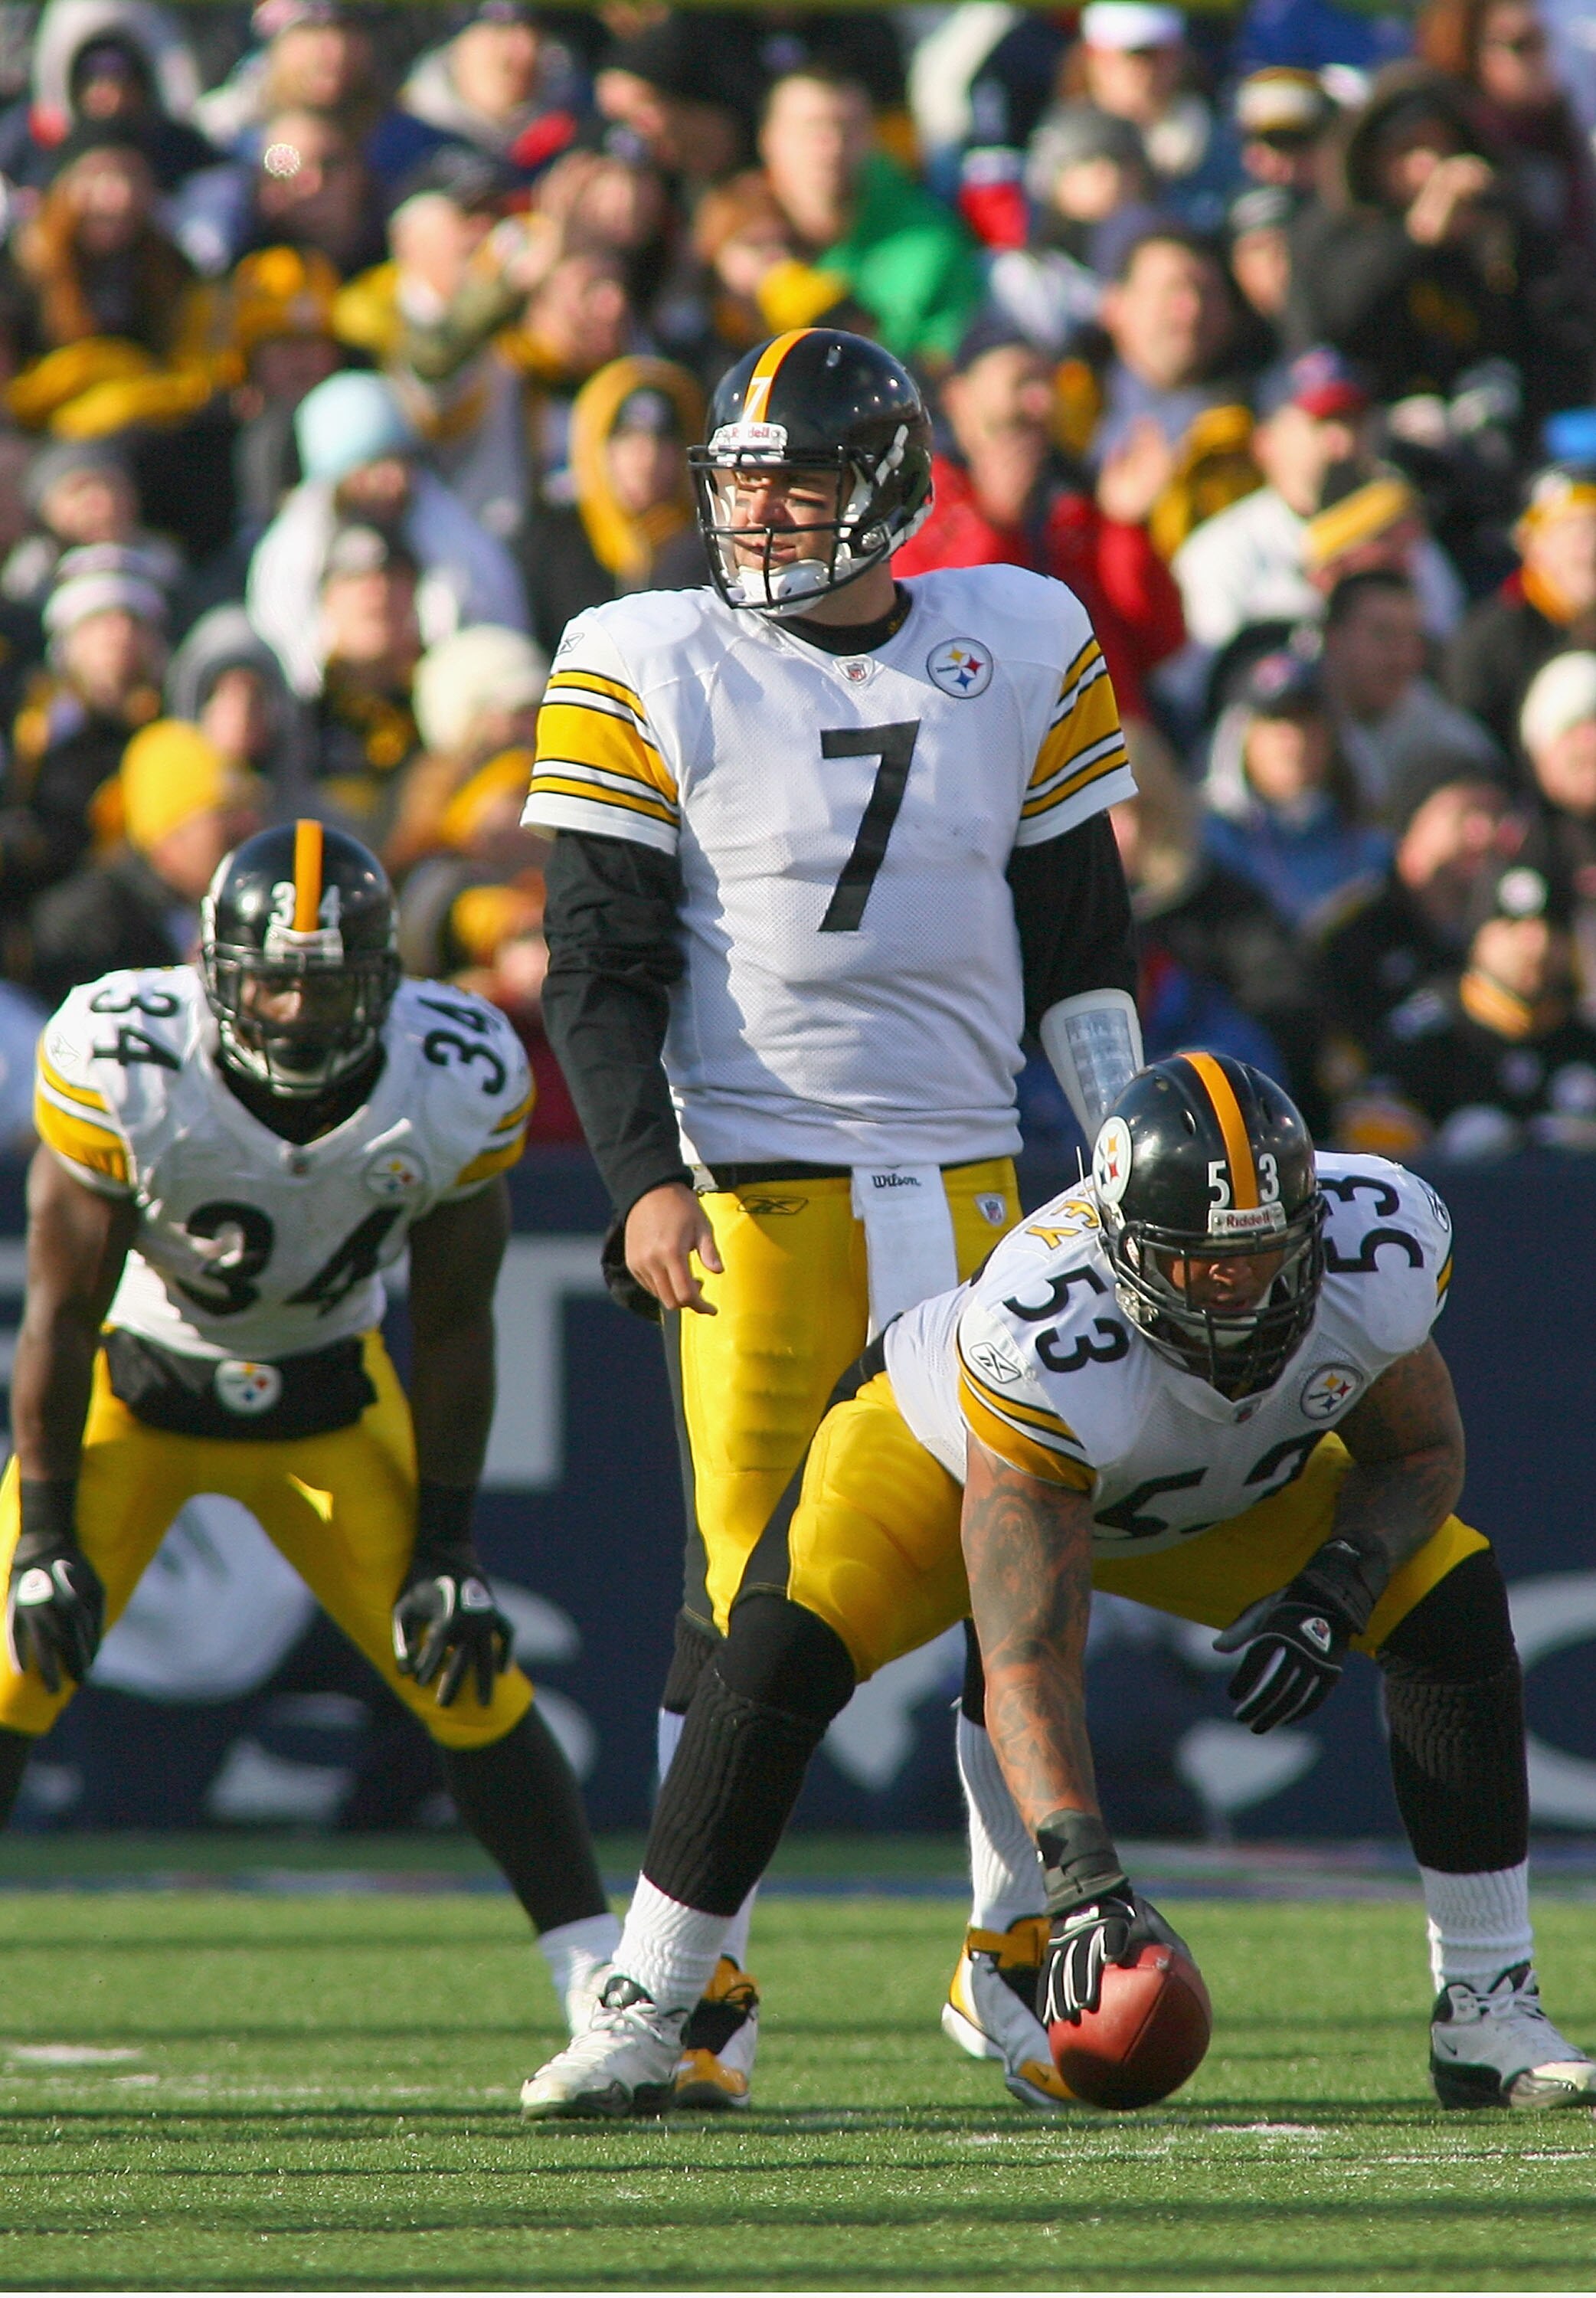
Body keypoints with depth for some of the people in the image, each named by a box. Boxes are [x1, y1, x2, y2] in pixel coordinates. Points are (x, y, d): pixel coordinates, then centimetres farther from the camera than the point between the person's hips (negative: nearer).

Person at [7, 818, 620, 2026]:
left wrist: (445, 1550, -8)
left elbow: (453, 1327, -9)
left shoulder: (457, 1088, -23)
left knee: (471, 1680, -7)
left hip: (327, 1395, 2)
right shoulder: (120, 1065, -30)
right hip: (137, 1382, -2)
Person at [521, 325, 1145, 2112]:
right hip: (751, 1184, -3)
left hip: (964, 1176, 3)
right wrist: (644, 1179, -15)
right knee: (749, 1586, -7)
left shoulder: (1016, 652, 7)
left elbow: (1079, 941, 14)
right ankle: (697, 1987, 0)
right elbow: (601, 967, -3)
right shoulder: (652, 673, -1)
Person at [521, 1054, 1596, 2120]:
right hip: (947, 1445, -4)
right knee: (786, 1646, -30)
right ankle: (641, 2020, -18)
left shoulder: (1380, 1253, -31)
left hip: (1227, 1494, 5)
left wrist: (1335, 1591, -30)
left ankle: (1488, 2010, -2)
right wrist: (1084, 1875, -55)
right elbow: (1026, 1660, -44)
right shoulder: (1048, 1343, -44)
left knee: (1451, 1594, -14)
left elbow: (1422, 1458, -10)